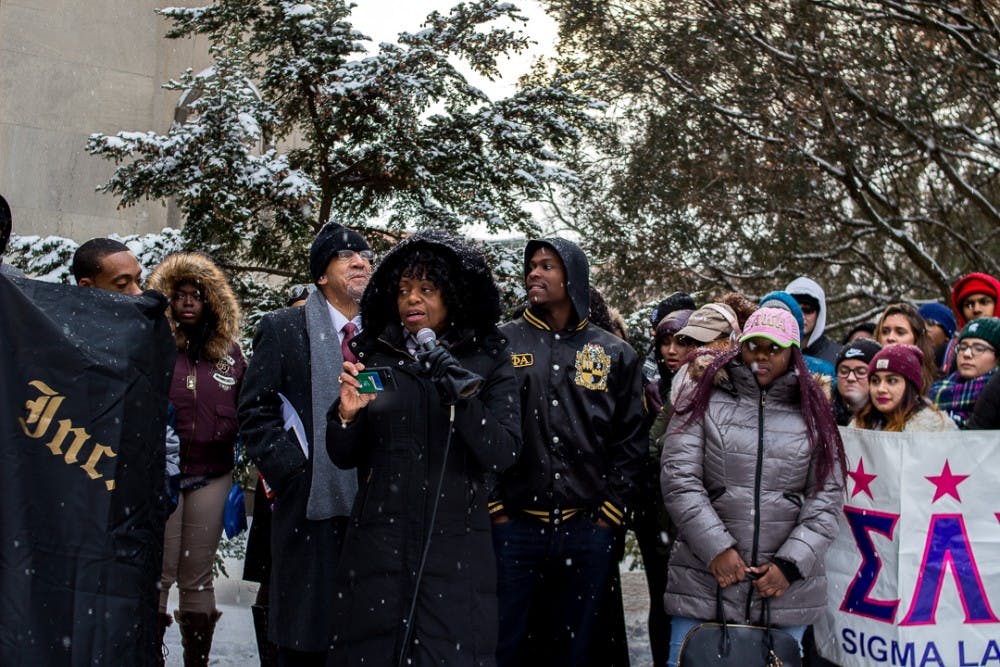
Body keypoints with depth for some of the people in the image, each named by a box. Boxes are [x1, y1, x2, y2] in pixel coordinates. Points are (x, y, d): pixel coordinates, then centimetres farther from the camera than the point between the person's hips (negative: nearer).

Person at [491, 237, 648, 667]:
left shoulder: (615, 355, 8)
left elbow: (631, 441, 7)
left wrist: (611, 512, 0)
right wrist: (493, 506, -6)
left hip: (588, 528, 2)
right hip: (513, 525, -1)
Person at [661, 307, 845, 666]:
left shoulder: (813, 417, 9)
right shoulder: (704, 405, 5)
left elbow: (827, 498, 5)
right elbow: (678, 480, -3)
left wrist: (790, 564, -5)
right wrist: (716, 548, -11)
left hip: (786, 586, 2)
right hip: (704, 582, -1)